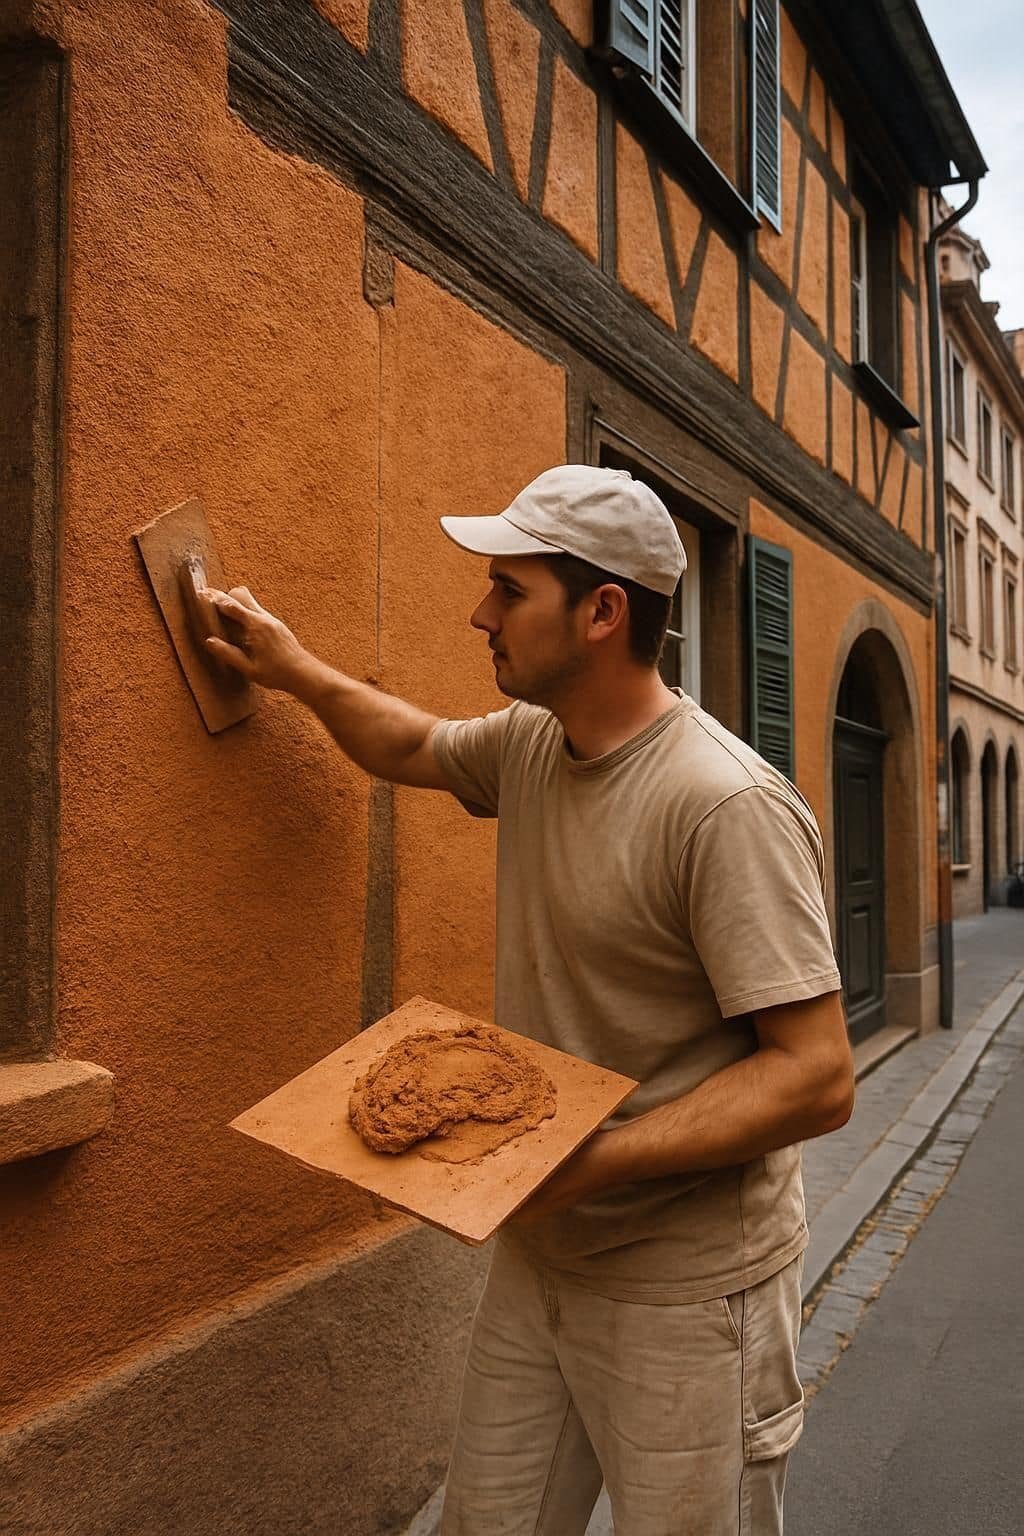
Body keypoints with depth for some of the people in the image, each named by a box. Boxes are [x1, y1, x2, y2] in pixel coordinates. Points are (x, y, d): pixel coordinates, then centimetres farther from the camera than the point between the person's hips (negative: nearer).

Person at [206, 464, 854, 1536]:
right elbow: (412, 746, 24)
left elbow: (818, 1077, -24)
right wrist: (294, 670, 22)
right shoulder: (527, 743, 0)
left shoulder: (729, 805, -24)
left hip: (685, 1292, -6)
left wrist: (584, 1161, -28)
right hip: (535, 1255, 7)